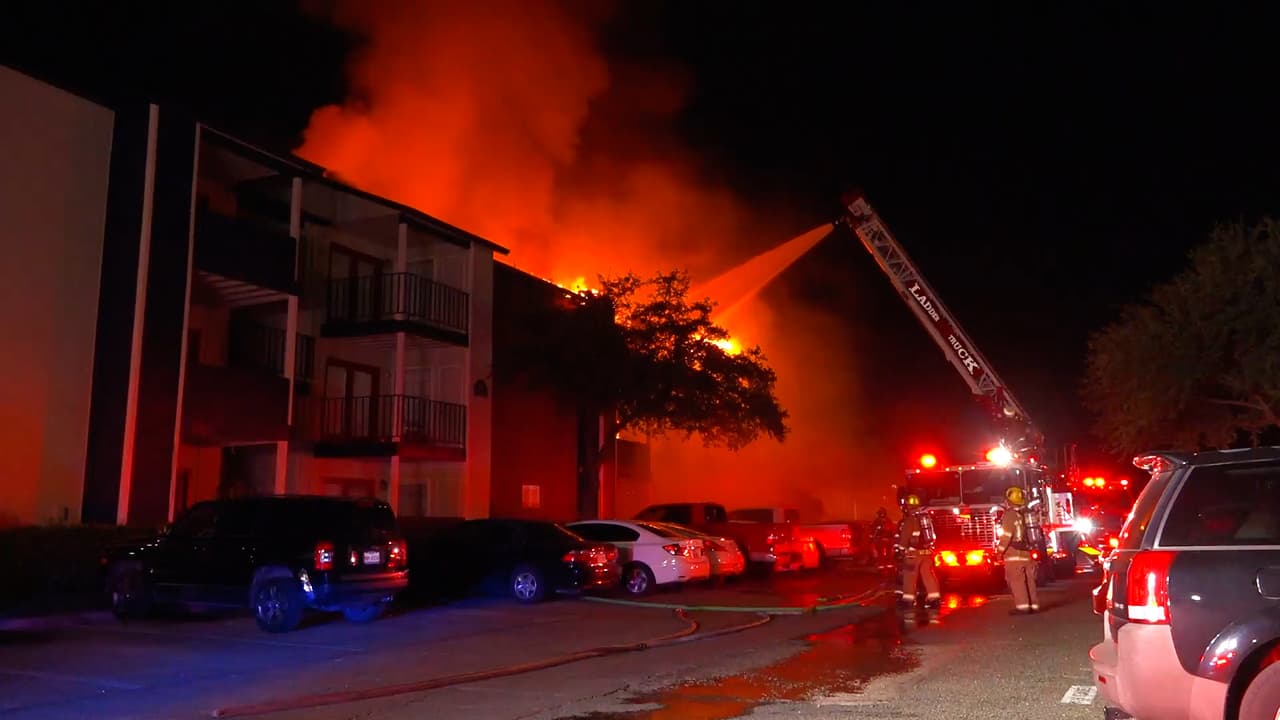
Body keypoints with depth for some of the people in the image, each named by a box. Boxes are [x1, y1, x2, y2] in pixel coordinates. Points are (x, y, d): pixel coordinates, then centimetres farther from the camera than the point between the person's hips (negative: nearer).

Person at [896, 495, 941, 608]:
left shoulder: (909, 520, -13)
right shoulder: (926, 517, 10)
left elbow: (904, 537, -12)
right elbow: (931, 535, 18)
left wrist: (901, 549, -1)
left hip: (914, 552, -6)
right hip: (927, 551, 6)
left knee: (910, 576, 2)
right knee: (928, 574, 6)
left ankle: (908, 598, 5)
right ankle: (934, 597, 0)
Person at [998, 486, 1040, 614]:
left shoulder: (1010, 514, -10)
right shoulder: (1023, 515, 16)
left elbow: (1006, 535, -15)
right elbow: (1028, 535, 17)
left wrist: (1001, 550, -9)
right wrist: (1028, 547, 20)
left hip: (1013, 553, -8)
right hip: (1025, 551, 8)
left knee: (1016, 581, -8)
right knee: (1028, 580, 9)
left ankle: (1022, 606, -12)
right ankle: (1033, 605, 11)